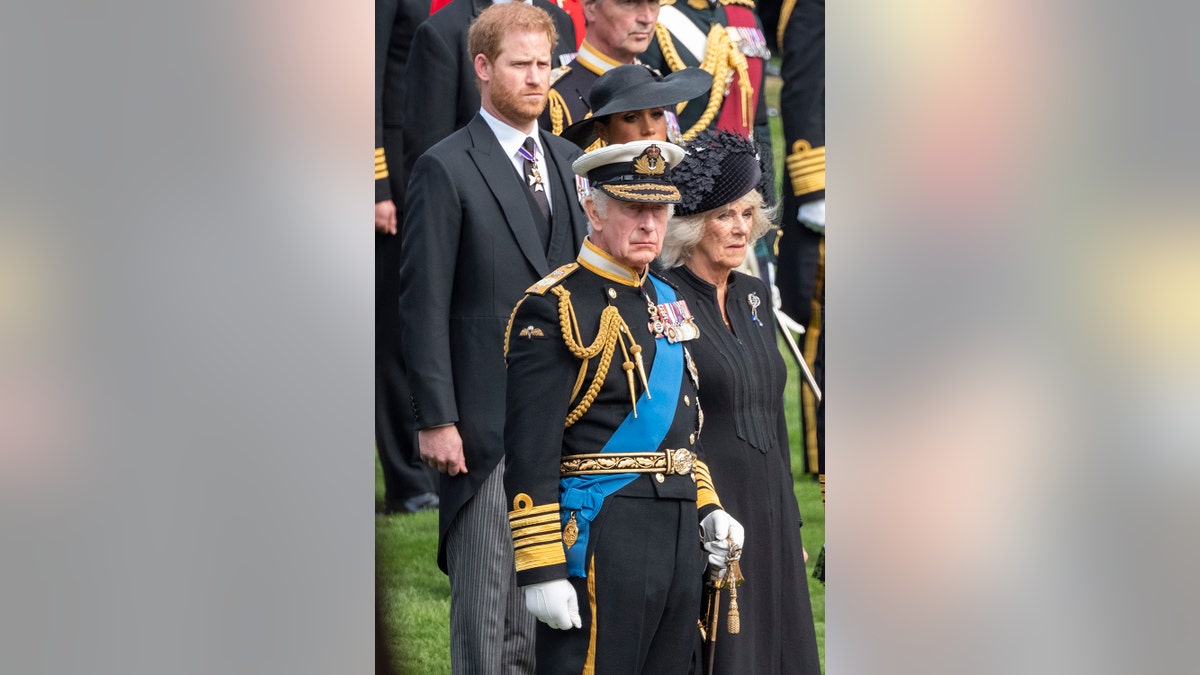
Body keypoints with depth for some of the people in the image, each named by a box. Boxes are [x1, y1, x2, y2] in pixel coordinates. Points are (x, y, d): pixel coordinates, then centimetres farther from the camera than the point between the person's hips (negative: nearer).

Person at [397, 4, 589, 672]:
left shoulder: (570, 163, 14)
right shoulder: (446, 170, -7)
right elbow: (423, 305, -10)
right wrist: (435, 419, -14)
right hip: (485, 418, -6)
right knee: (484, 584, -3)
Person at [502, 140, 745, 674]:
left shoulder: (666, 302, 16)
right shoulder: (556, 309, -10)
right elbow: (530, 454, -15)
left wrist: (706, 508, 15)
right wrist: (542, 569, -19)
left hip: (680, 538, 8)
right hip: (600, 543, -8)